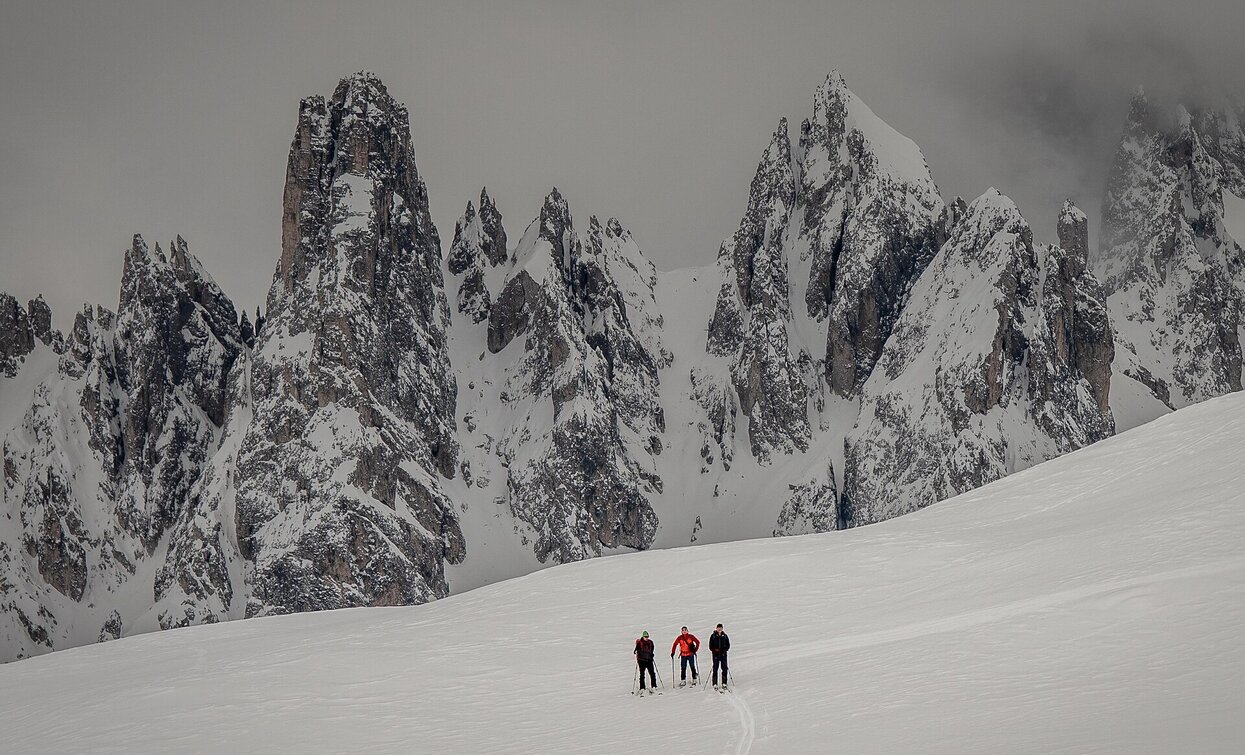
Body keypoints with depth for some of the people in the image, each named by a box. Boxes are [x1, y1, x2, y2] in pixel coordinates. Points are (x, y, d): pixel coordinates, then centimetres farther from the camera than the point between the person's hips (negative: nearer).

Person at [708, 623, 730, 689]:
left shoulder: (725, 636, 4)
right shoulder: (713, 636, 0)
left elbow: (728, 645, 8)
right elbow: (710, 646, 2)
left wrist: (724, 650, -8)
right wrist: (714, 650, -14)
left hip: (723, 654, 1)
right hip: (716, 654, -1)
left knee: (724, 668, -1)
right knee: (715, 669, -3)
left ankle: (724, 683, 6)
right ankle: (715, 684, 1)